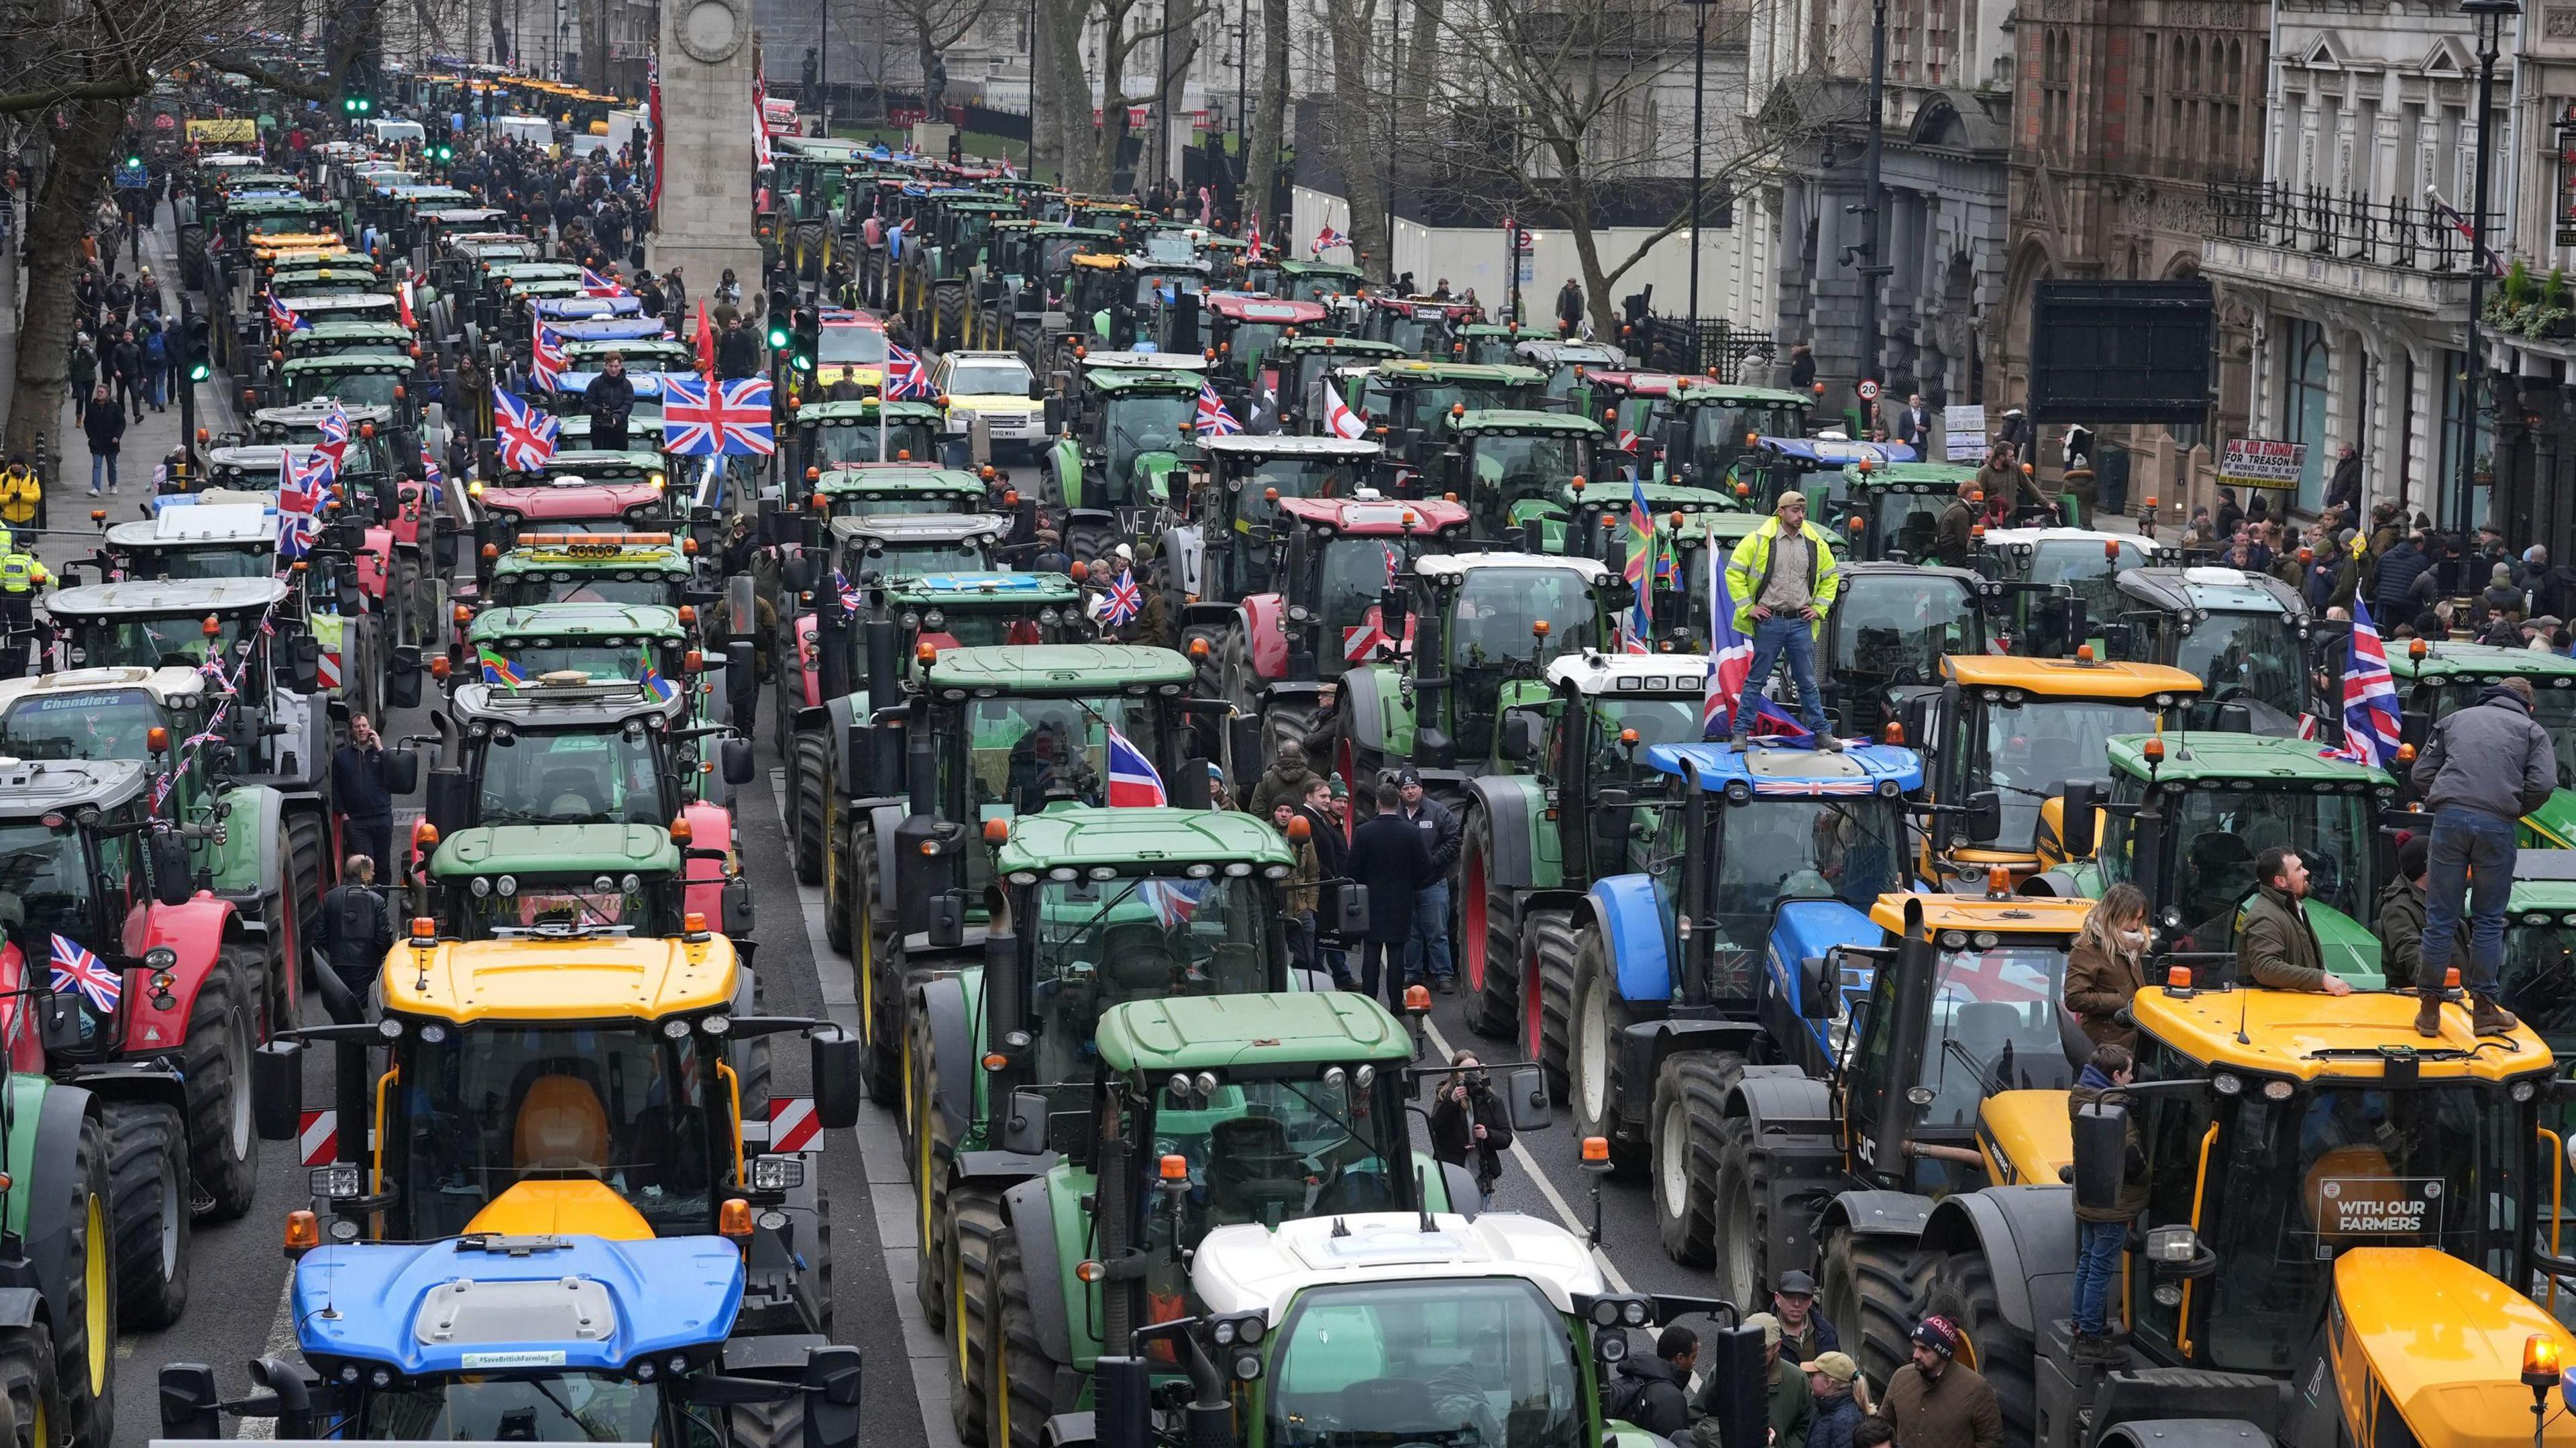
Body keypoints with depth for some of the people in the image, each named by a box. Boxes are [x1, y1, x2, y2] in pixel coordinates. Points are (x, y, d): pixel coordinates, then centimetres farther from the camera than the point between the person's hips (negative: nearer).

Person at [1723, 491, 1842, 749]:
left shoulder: (1816, 543, 7)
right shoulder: (1759, 540, -5)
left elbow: (1831, 577, 21)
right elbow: (1734, 573, -1)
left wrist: (1819, 608, 11)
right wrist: (1747, 607, -5)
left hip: (1801, 622, 3)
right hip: (1769, 621, -3)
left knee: (1808, 682, 8)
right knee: (1756, 680, 2)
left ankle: (1822, 734, 13)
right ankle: (1740, 732, 7)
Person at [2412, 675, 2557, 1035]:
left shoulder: (2456, 720, 23)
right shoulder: (2531, 730, 16)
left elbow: (2421, 774, 17)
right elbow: (2542, 784, 1)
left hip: (2450, 817, 1)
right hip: (2497, 826, -1)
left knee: (2439, 919, 5)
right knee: (2489, 921, 8)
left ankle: (2429, 1008, 6)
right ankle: (2483, 1009, 9)